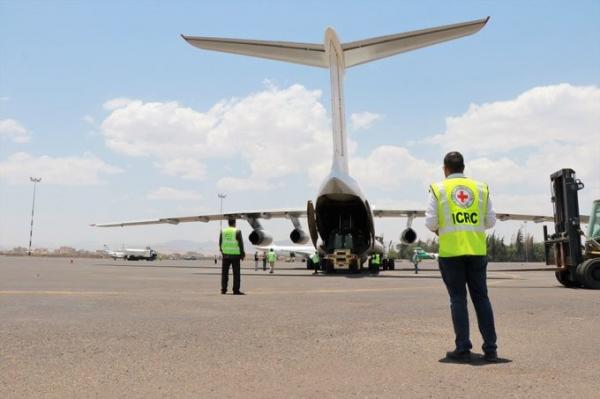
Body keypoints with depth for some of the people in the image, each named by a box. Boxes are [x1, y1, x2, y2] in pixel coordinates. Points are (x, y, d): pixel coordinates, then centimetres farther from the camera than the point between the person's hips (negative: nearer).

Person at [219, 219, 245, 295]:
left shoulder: (223, 231, 6)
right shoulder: (237, 231, -6)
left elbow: (220, 243, 10)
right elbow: (240, 243, -6)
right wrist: (242, 254, 1)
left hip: (225, 254, 4)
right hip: (235, 255, -4)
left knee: (224, 273, 9)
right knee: (236, 273, 0)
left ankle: (223, 289, 10)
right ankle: (236, 290, -1)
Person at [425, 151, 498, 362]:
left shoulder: (438, 188, 1)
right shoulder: (480, 187, 8)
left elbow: (430, 222, -4)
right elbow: (490, 221, 7)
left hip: (451, 251, -2)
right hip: (477, 250, 2)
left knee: (458, 299, 3)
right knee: (481, 297, 9)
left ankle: (463, 349, 5)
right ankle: (490, 348, 11)